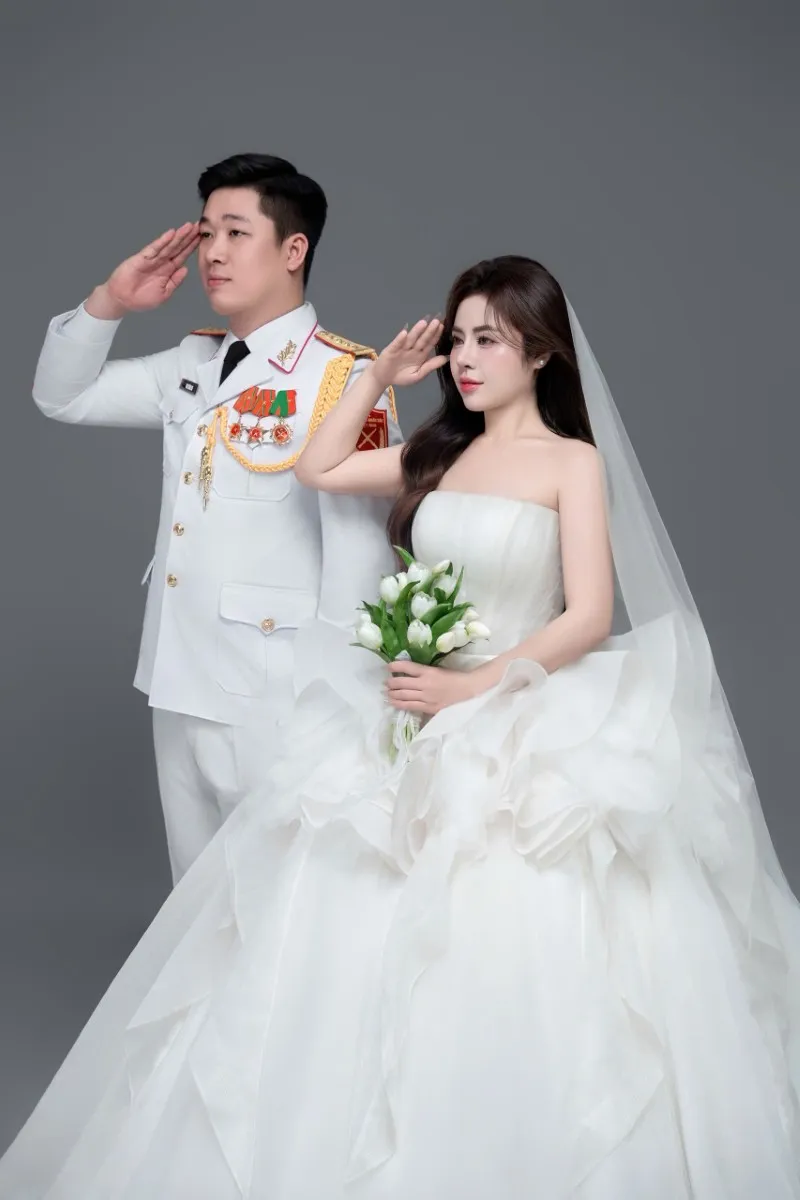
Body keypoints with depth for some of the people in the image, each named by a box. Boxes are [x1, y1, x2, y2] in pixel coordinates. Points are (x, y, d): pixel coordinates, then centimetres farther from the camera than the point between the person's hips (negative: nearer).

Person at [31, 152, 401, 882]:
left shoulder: (344, 377, -14)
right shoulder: (193, 364, 9)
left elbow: (360, 548, -16)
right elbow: (62, 397, 18)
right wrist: (109, 304, 2)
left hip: (276, 695, -7)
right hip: (181, 685, 7)